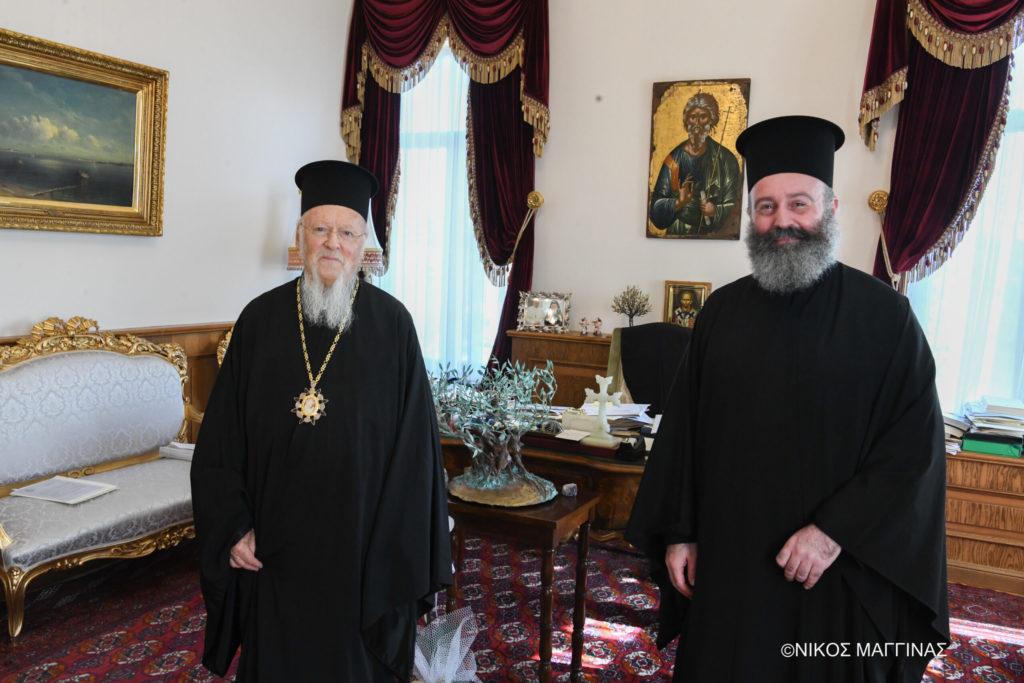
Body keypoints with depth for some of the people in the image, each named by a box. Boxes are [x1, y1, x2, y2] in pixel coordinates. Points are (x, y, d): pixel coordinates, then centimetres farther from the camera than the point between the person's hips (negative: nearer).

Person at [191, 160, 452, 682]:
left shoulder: (391, 323, -6)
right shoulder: (261, 319, 0)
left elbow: (413, 441, -6)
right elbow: (221, 436, 3)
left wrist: (399, 549, -9)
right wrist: (233, 525, -2)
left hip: (361, 543, -1)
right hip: (274, 549, 2)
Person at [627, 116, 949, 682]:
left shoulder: (885, 315, -6)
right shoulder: (722, 311, 2)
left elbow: (916, 447, -9)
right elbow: (683, 430, 4)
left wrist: (836, 531, -16)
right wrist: (678, 531, 2)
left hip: (838, 572, -2)